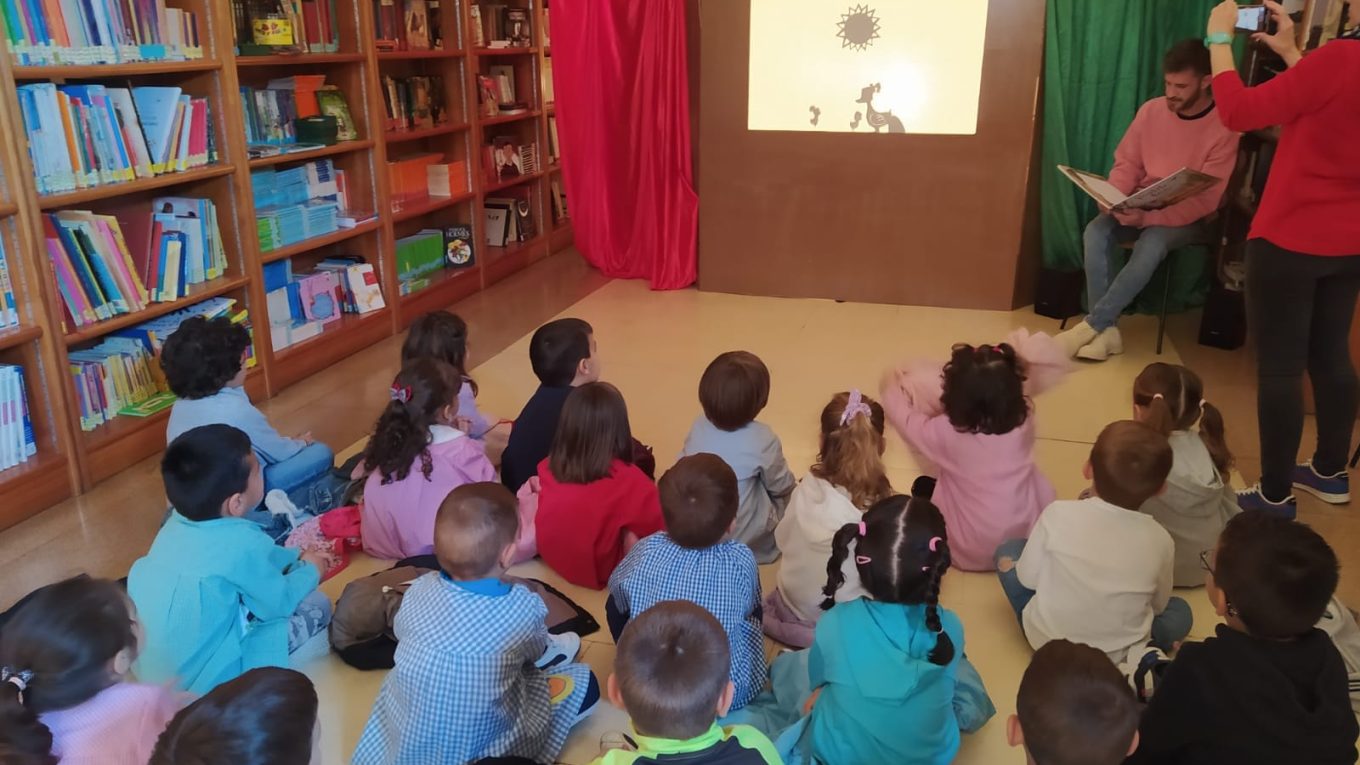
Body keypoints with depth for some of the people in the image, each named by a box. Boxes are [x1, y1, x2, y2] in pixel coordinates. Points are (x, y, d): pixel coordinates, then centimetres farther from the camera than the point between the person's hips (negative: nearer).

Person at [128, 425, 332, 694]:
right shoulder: (242, 542, -26)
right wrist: (310, 571, 9)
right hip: (202, 679, -7)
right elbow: (278, 603, -9)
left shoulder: (178, 523, -4)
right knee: (317, 605, 0)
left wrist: (297, 558, 21)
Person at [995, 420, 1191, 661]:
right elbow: (1158, 606, 1)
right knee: (1180, 611, 26)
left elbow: (1027, 578, -8)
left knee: (1008, 551, 18)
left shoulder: (1059, 514, -21)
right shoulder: (1159, 541, -18)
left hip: (1044, 638, 1)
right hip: (1115, 658, 0)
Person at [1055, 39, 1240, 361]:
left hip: (1189, 219, -4)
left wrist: (1148, 218, -31)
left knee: (1152, 244, -36)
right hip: (1141, 205, 4)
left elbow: (1205, 200, -19)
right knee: (1095, 232, -26)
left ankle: (1092, 324, -26)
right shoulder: (1151, 110, -1)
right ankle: (1107, 330, -27)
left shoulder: (1224, 128, -14)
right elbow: (1127, 164, 6)